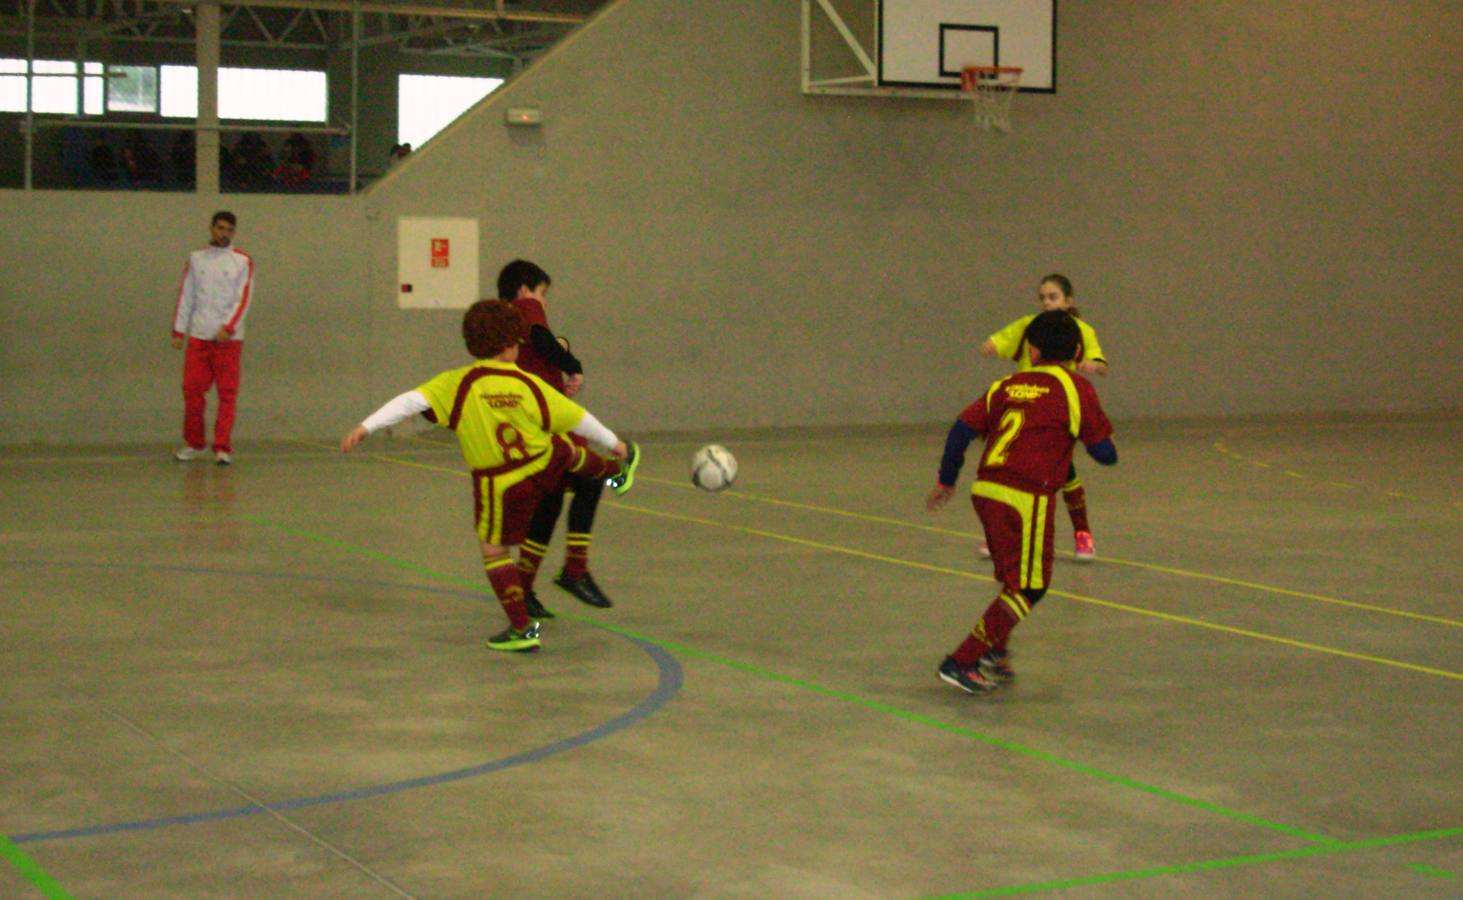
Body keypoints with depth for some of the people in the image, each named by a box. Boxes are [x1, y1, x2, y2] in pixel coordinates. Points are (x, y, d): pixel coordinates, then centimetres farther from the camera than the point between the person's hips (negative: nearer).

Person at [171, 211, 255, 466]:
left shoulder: (243, 261, 3)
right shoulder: (196, 258, 11)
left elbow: (244, 299, -6)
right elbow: (185, 296, 11)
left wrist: (228, 328, -17)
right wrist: (178, 331, 4)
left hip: (228, 338, -2)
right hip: (198, 336, 2)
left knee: (227, 394, -4)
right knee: (192, 390, 1)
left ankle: (222, 448, -1)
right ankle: (194, 444, 14)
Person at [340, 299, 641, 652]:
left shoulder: (456, 384, -16)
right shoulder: (530, 384, -10)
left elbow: (412, 401, -26)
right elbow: (577, 418, -2)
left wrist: (367, 427, -26)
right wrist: (614, 443, 15)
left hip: (499, 486, -3)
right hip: (547, 464, 3)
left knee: (494, 550, 12)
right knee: (570, 453, 35)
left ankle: (522, 628, 10)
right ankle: (618, 470, 66)